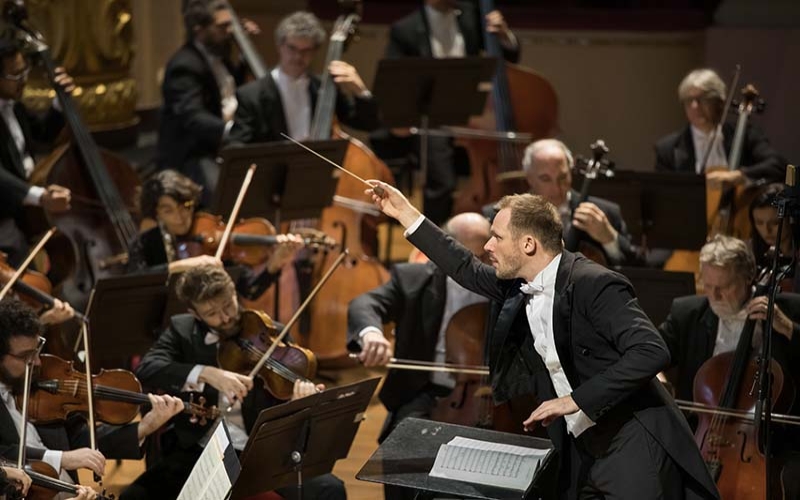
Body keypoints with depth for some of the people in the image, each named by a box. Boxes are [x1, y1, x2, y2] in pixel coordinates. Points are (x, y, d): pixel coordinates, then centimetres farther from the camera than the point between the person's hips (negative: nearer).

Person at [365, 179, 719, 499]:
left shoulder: (593, 284, -18)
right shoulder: (521, 286, 7)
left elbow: (652, 352, -26)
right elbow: (469, 272, 26)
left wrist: (576, 399, -26)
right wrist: (406, 214, 27)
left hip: (633, 448, -8)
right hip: (579, 451, 8)